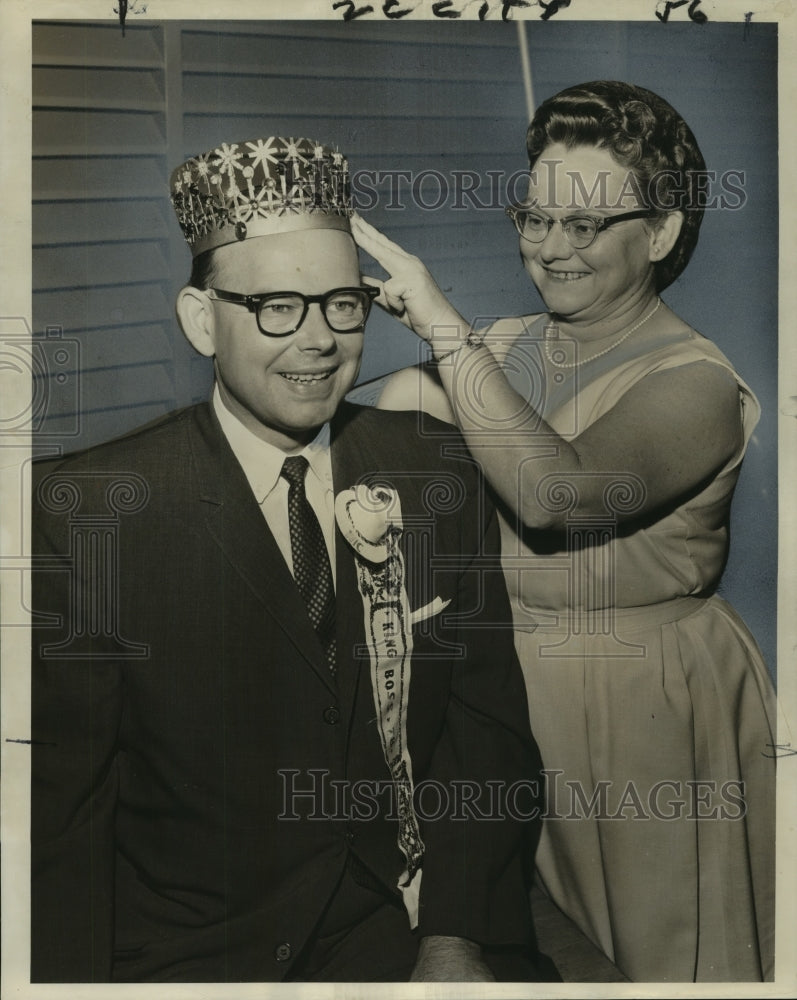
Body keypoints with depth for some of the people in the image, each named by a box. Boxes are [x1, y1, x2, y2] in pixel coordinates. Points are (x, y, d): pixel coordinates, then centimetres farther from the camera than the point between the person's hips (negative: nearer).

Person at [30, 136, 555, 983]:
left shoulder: (439, 478, 1)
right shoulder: (84, 512, -8)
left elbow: (485, 723, 2)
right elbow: (59, 802, -6)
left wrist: (458, 939, -9)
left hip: (405, 925, 2)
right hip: (187, 951, -1)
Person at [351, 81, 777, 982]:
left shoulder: (695, 385, -18)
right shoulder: (502, 347, 2)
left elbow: (552, 490, -34)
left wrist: (441, 325, -29)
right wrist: (407, 398, -13)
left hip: (643, 707, -5)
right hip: (501, 682, 6)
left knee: (649, 949, 17)